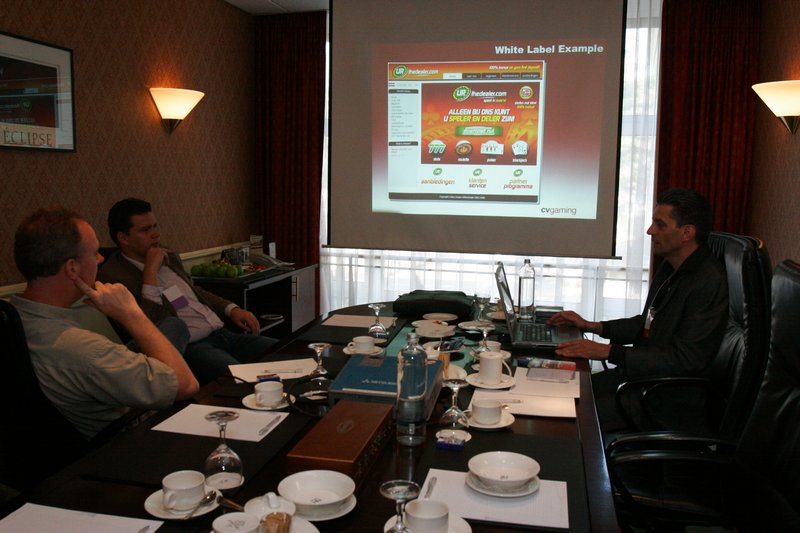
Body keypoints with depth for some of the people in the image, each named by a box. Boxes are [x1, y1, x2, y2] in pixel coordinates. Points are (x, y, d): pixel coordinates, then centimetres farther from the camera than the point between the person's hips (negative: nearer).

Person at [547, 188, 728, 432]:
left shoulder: (709, 282, -21)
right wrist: (591, 326, 12)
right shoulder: (671, 267, 10)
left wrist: (607, 351, -25)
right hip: (638, 373, 9)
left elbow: (684, 358, -24)